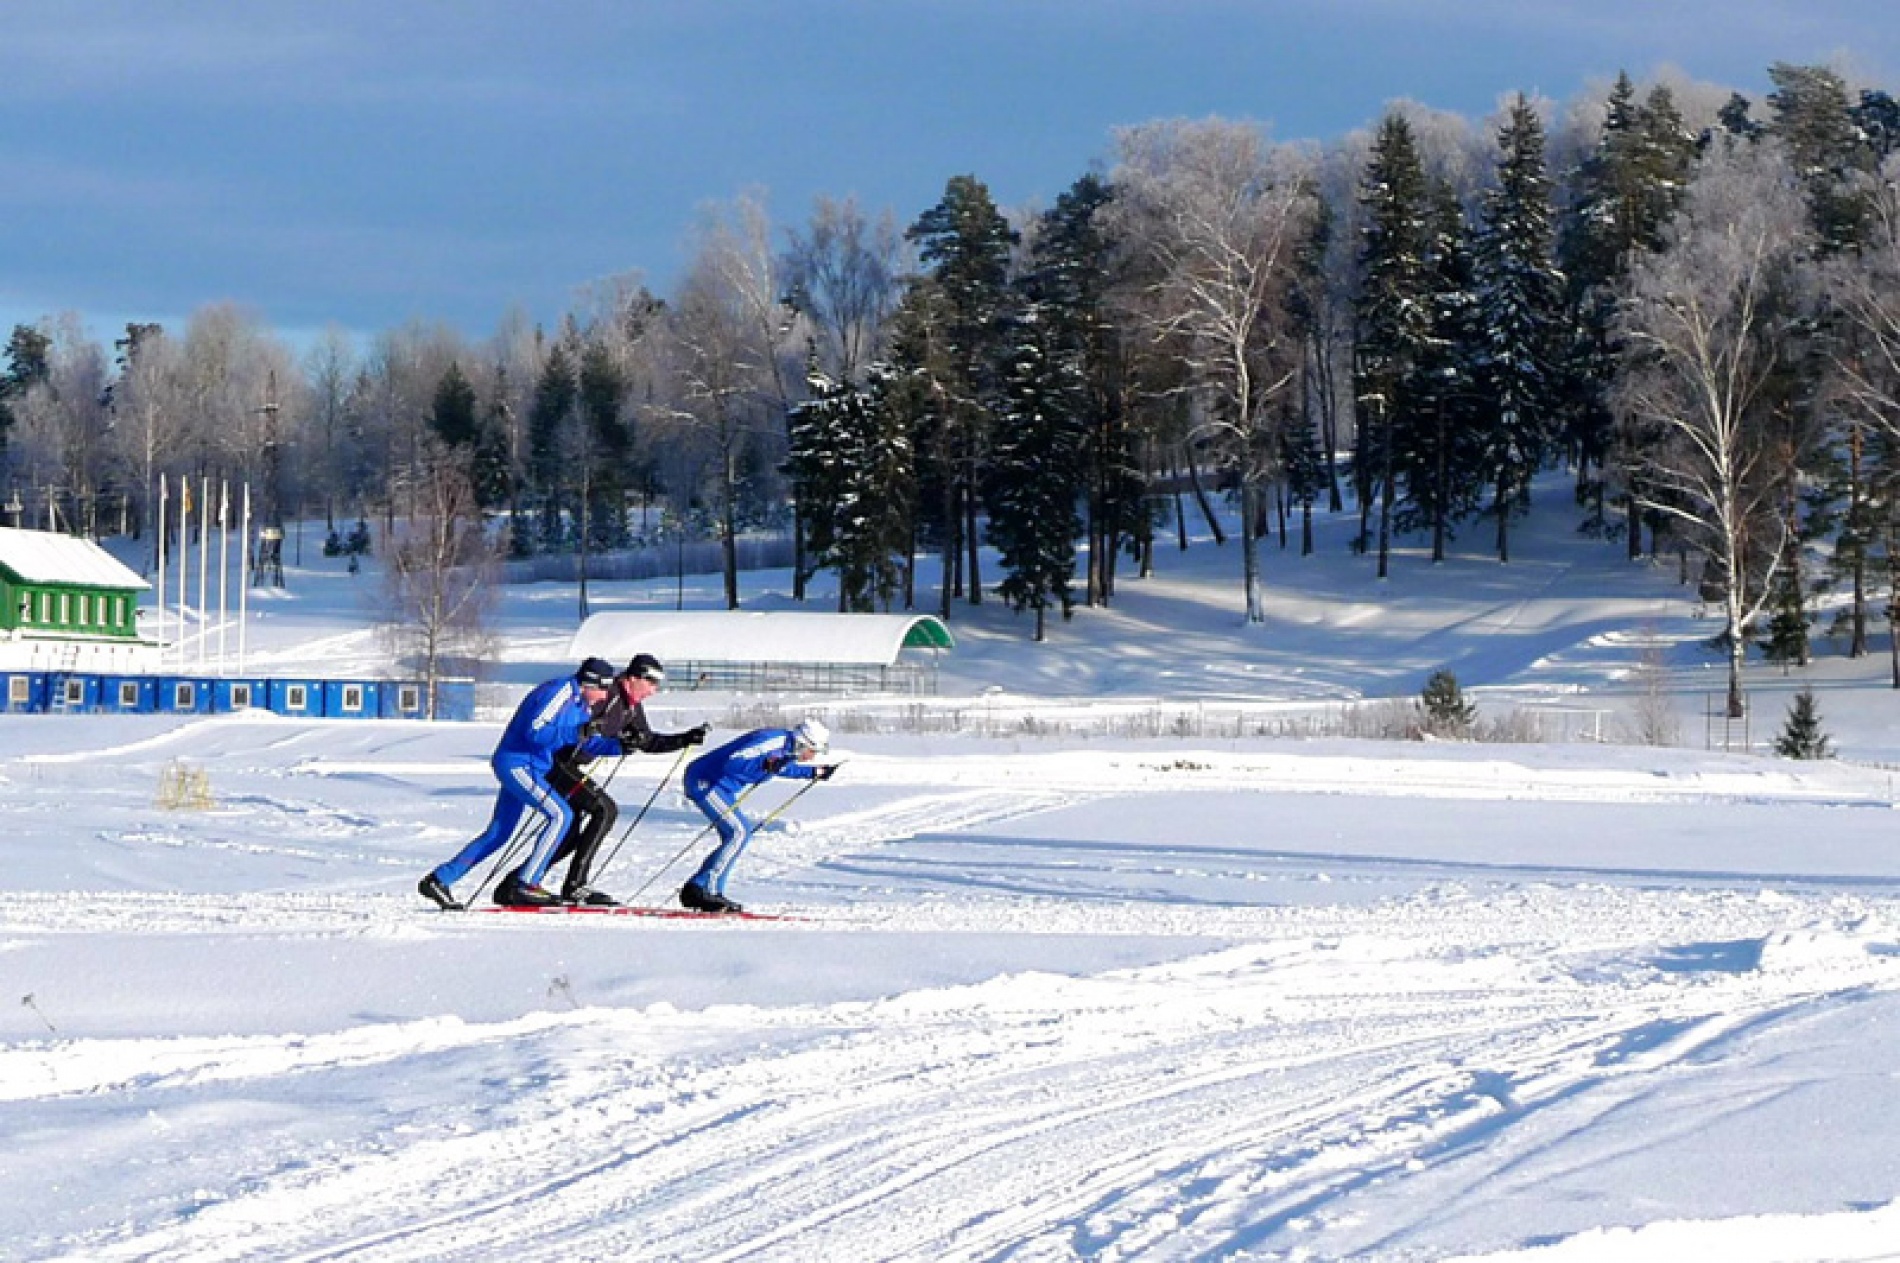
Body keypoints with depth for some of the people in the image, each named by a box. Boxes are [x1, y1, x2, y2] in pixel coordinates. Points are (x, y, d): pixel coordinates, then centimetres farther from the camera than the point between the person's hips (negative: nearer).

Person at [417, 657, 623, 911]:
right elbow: (535, 731, -25)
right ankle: (525, 884, -17)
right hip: (516, 763, -10)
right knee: (561, 815, -19)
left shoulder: (581, 703, 14)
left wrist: (621, 746, 4)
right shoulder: (560, 692, -16)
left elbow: (590, 743, 18)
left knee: (498, 834, 12)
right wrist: (576, 732, -30)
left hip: (526, 768, 10)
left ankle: (437, 880, 17)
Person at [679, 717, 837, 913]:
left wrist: (814, 772, 26)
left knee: (734, 837, 8)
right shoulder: (773, 741, -23)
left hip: (717, 786, 10)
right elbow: (732, 763, -31)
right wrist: (765, 764, -43)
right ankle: (705, 888, -14)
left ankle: (695, 892, 9)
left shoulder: (785, 747, 7)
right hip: (703, 782, -10)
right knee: (740, 832, -15)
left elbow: (783, 768, 32)